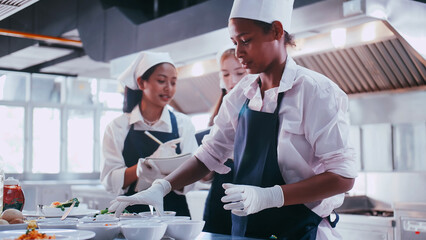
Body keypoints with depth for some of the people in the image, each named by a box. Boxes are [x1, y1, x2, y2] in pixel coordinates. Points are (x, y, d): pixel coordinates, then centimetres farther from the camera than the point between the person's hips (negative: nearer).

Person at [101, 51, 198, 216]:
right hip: (131, 212, 0)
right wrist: (142, 167, -18)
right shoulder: (118, 127, 4)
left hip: (174, 213, 1)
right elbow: (110, 181, -2)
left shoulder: (183, 124, 6)